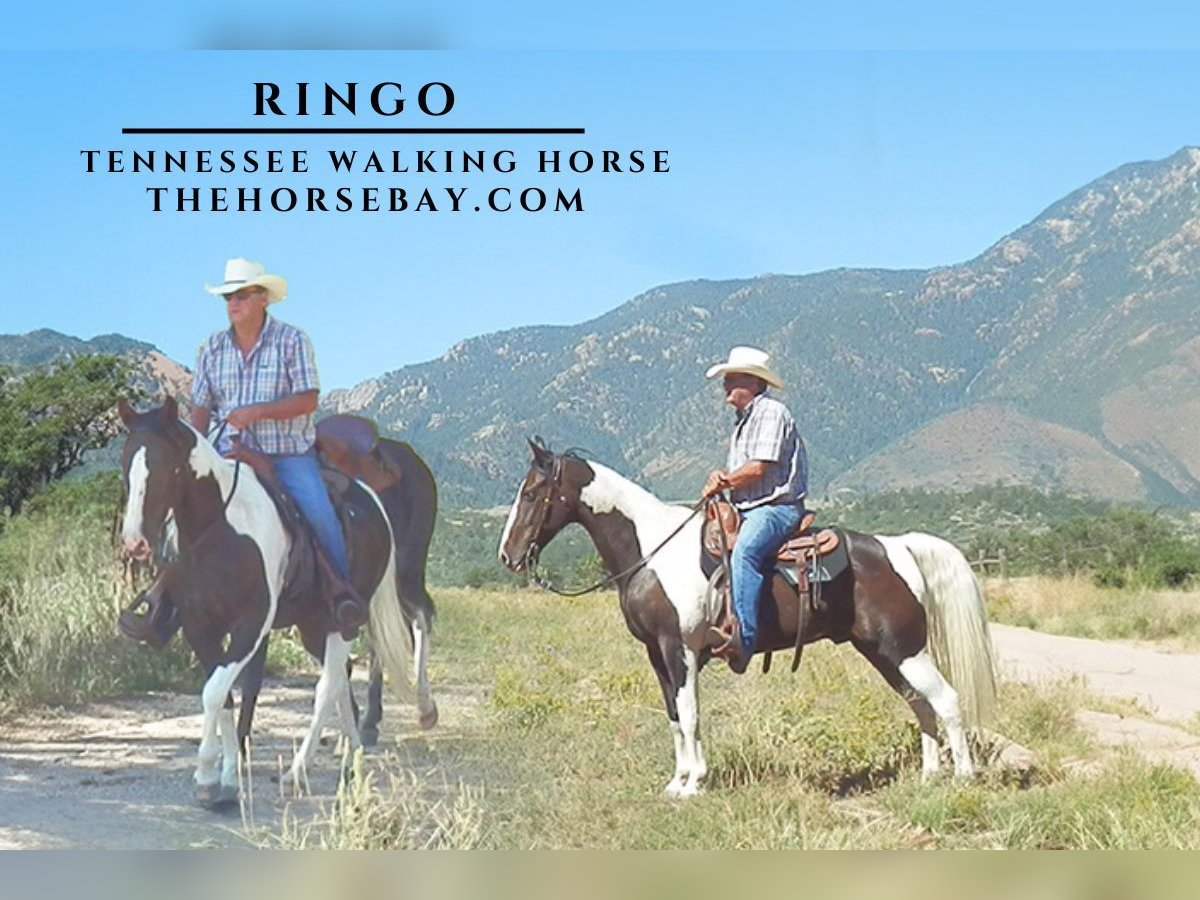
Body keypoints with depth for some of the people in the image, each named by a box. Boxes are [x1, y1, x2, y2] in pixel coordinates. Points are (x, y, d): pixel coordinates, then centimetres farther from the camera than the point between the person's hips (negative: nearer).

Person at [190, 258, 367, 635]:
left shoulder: (292, 341, -3)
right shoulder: (212, 348, 8)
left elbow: (308, 400, -10)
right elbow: (201, 407, 8)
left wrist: (256, 412, -21)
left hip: (289, 452, -3)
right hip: (232, 452, 3)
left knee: (319, 513, -24)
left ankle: (344, 587, -7)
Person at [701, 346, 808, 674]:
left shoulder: (771, 413, -8)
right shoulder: (743, 421, 23)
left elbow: (759, 468, -18)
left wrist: (723, 483, -6)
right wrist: (724, 478, 2)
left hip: (777, 506, -11)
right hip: (748, 510, 11)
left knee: (744, 553, -35)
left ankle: (742, 638, -47)